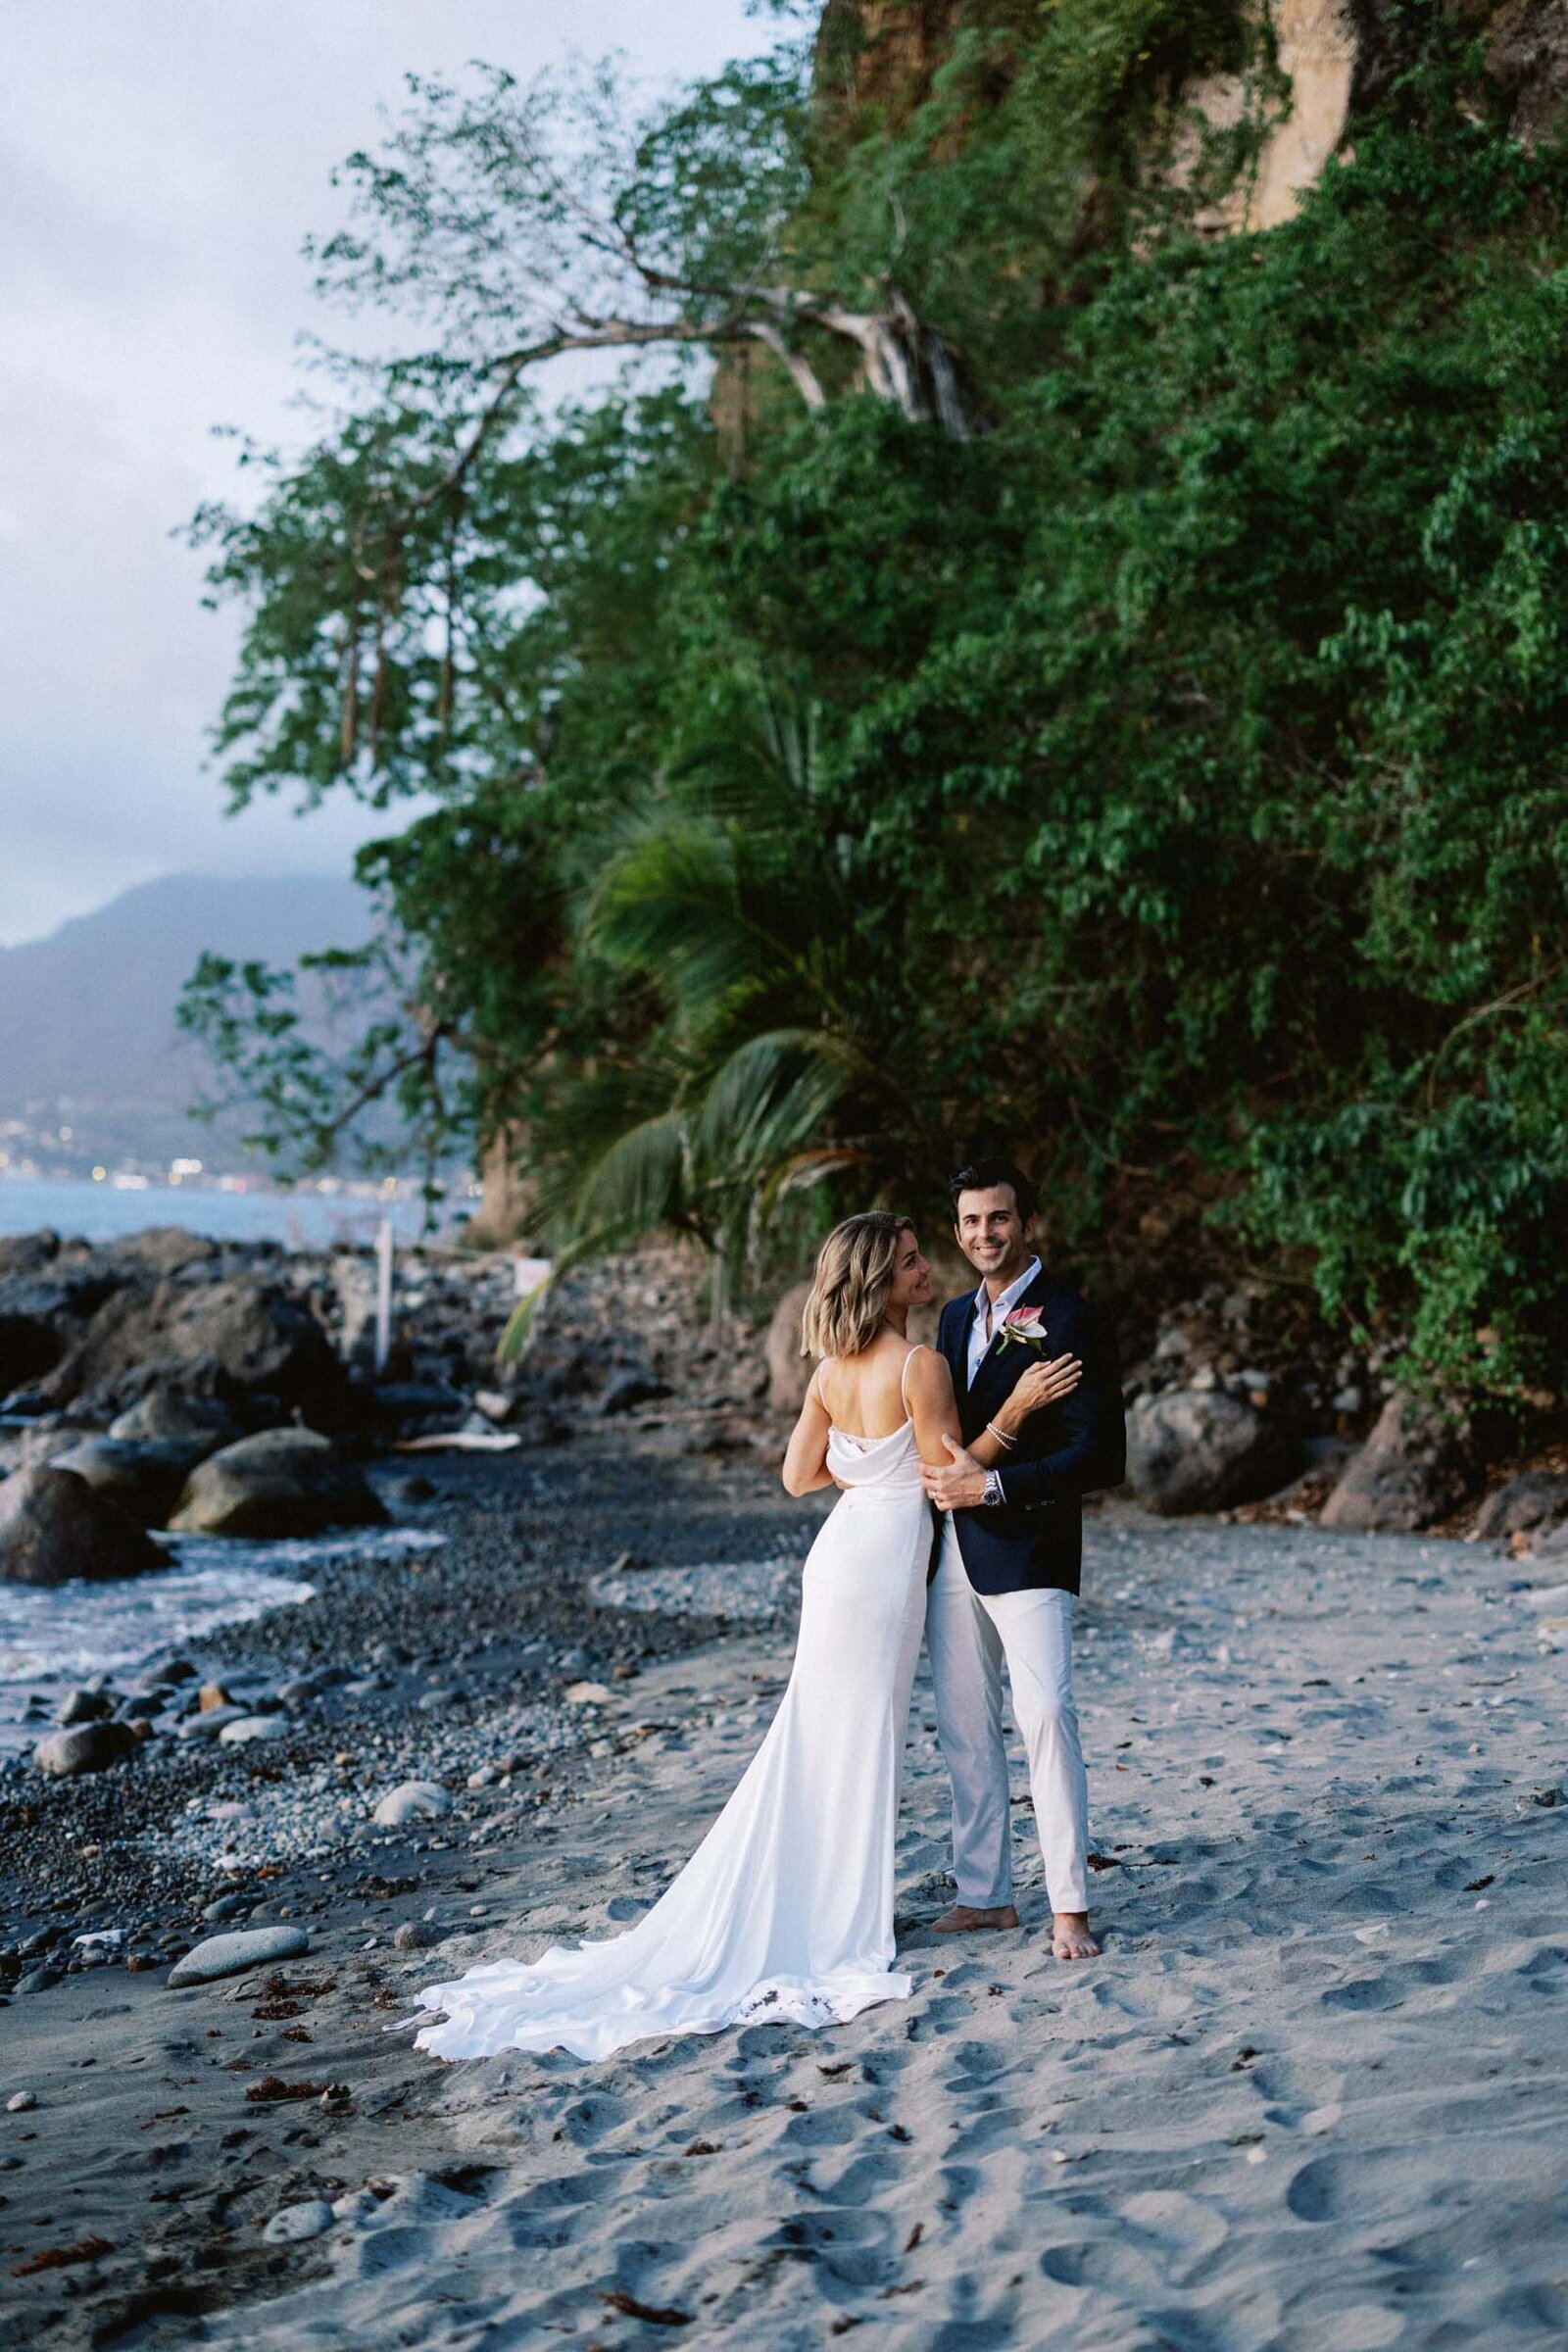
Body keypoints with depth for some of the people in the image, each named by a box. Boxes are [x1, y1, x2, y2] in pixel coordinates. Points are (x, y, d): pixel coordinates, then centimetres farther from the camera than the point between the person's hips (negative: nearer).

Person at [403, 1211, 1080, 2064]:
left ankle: (772, 1915, 23)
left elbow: (799, 1475, 9)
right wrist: (1015, 1409, -13)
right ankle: (833, 1928, 12)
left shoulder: (832, 1370, 4)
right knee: (858, 1742, 2)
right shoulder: (921, 1366, -17)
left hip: (842, 1545, 7)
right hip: (885, 1554, -7)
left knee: (813, 1737, 15)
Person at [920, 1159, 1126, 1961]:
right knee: (962, 1727, 10)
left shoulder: (1069, 1319, -8)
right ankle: (983, 1892, 19)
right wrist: (943, 1478, 3)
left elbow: (1101, 1455, -14)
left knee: (1046, 1715, -12)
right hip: (953, 1553, 7)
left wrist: (991, 1483, -18)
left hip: (1027, 1550, -7)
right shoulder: (955, 1316, 14)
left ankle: (1069, 1907, -4)